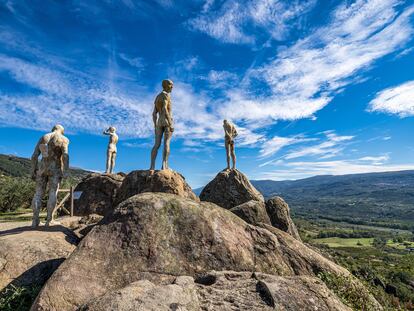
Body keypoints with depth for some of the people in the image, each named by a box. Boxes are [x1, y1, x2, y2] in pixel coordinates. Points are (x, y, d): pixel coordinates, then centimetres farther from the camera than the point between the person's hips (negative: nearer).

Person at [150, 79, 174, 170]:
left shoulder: (157, 97, 23)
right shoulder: (166, 95, -2)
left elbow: (154, 113, 17)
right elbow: (164, 109, -17)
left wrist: (155, 127, 18)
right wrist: (170, 124, -20)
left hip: (159, 122, 7)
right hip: (167, 121, -7)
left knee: (157, 145, 0)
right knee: (166, 143, -13)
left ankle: (152, 166, -9)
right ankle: (164, 165, -21)